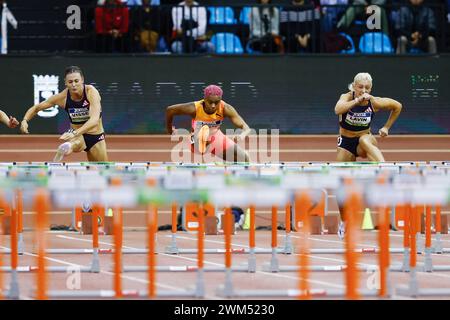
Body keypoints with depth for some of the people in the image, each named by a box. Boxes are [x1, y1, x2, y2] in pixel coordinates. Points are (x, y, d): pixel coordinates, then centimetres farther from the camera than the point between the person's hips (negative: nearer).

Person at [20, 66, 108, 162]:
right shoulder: (62, 97, -16)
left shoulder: (91, 91, -25)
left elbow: (94, 120, -38)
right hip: (76, 136, 0)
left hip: (95, 136, 0)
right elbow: (36, 108, -3)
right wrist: (25, 120, -24)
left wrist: (75, 133, -53)